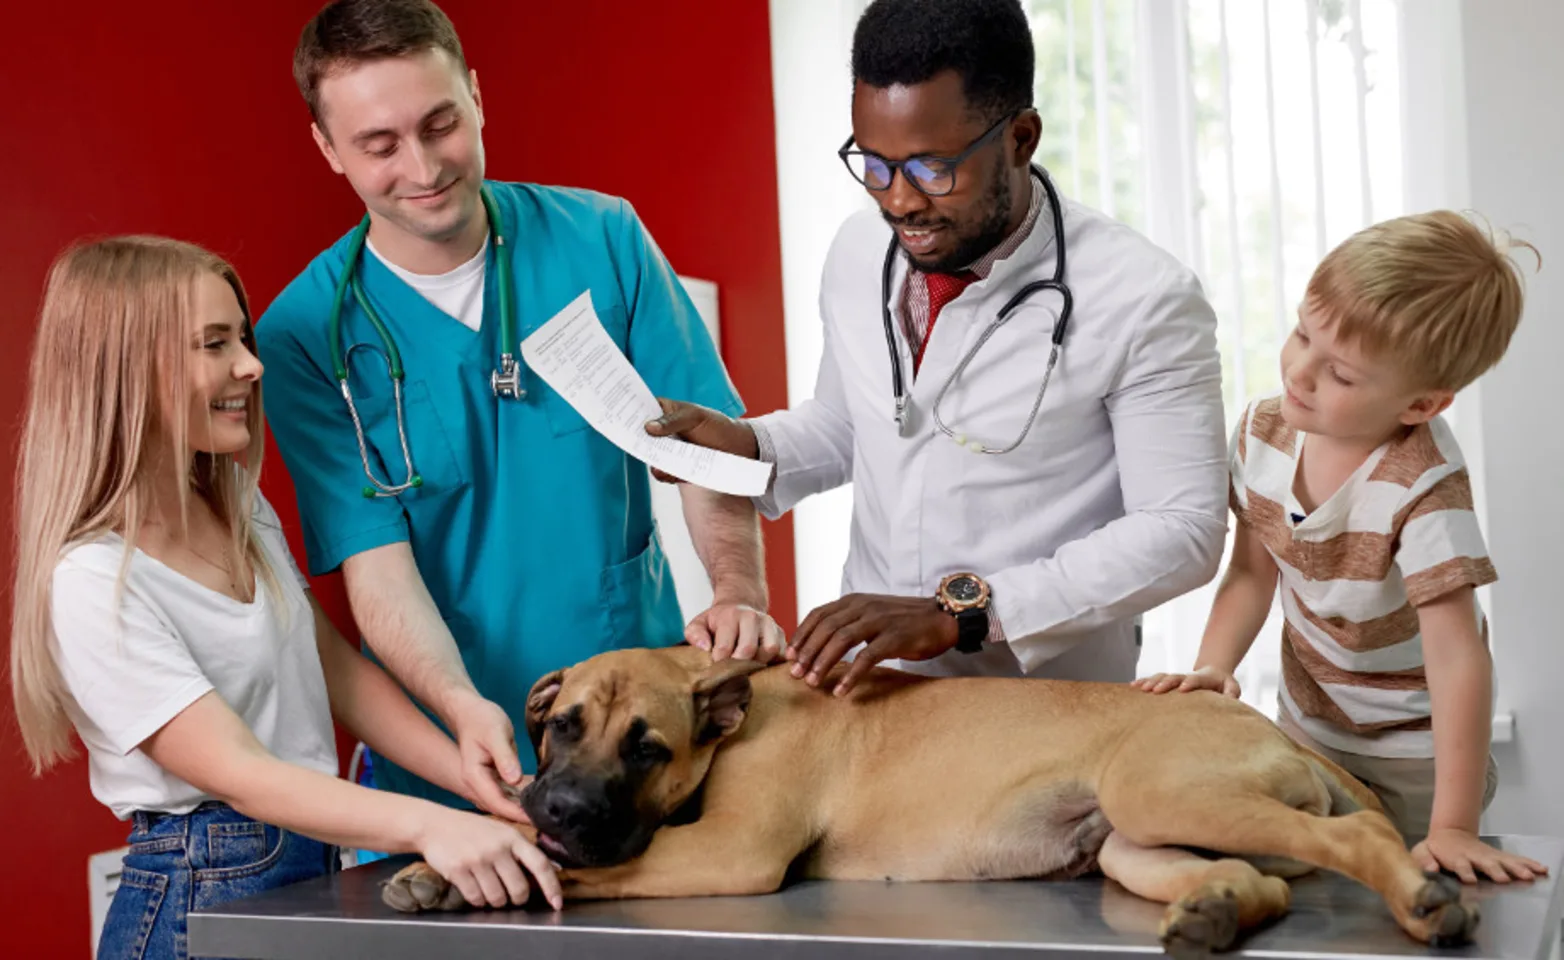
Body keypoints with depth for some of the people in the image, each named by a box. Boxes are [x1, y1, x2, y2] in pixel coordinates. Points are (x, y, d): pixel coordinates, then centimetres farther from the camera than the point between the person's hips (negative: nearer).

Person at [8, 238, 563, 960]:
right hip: (204, 901, -7)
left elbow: (339, 671, 9)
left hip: (318, 872, 7)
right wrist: (429, 825, -37)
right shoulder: (93, 581, -18)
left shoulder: (244, 512, 9)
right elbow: (240, 775, -24)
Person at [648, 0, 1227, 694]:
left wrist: (959, 610, -22)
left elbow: (1181, 530, -15)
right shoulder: (857, 252, 4)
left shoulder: (1143, 301, -14)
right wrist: (749, 446, -2)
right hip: (863, 674, 5)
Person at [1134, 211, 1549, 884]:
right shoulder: (1263, 431, -14)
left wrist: (1452, 829, -37)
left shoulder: (1424, 488, -32)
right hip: (1306, 727, 5)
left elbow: (1458, 659, -34)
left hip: (1412, 755, -5)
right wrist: (1213, 667, -17)